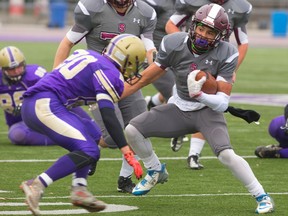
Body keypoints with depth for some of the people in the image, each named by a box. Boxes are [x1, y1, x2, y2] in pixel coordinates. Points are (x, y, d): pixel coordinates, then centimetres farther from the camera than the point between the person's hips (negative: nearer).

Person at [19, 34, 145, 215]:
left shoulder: (88, 56, 19)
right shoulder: (109, 73, -7)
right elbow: (108, 117, -16)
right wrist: (129, 154, -18)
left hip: (31, 105, 10)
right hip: (45, 105, -10)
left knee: (93, 136, 19)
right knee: (88, 152, -15)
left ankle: (79, 189, 6)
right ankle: (37, 186, -19)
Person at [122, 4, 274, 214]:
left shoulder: (225, 55, -21)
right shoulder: (174, 45, -15)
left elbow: (223, 102, -23)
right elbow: (145, 78, -4)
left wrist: (199, 95, -41)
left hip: (208, 109, -4)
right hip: (179, 109, 4)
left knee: (226, 154, -27)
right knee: (133, 130, -8)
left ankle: (262, 196, -9)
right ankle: (156, 171, 21)